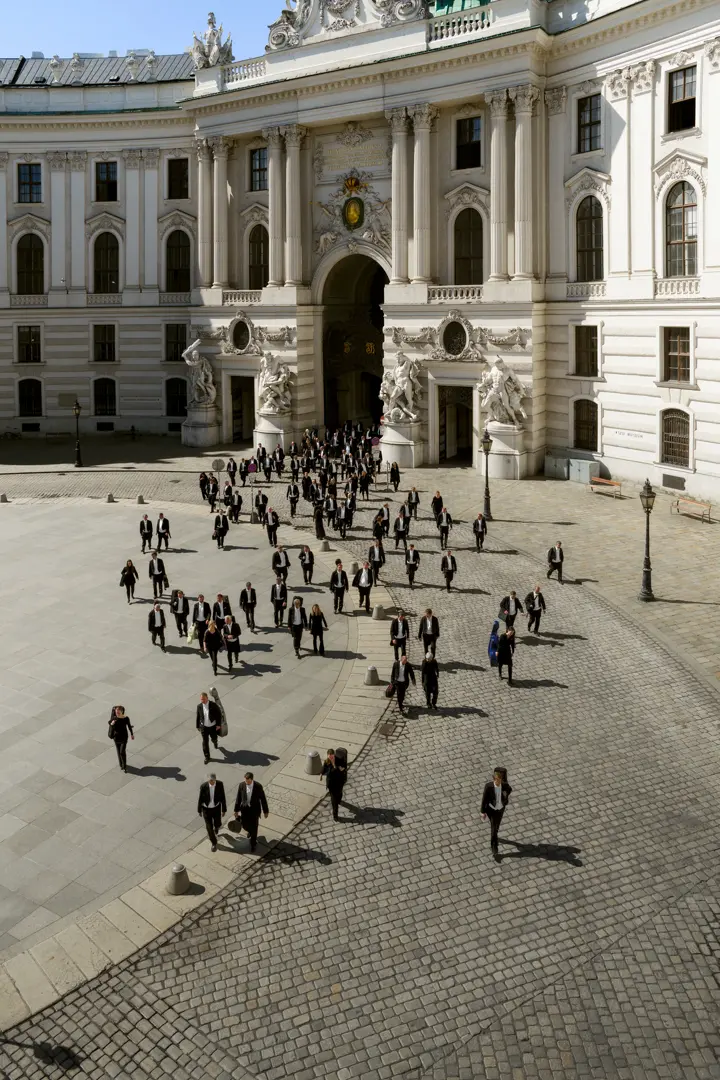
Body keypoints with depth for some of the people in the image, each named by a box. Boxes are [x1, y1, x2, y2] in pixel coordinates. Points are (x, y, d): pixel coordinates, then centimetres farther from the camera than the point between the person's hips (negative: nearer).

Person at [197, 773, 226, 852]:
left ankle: (216, 827, 58)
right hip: (206, 809, -1)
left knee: (217, 824, 18)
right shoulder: (203, 786, -26)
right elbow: (200, 798, -10)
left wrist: (224, 810, -5)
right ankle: (213, 842, 33)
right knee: (209, 827, 8)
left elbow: (222, 797, -11)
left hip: (216, 808, 1)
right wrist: (199, 810, 2)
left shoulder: (220, 784, -23)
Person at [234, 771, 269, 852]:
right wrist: (236, 810, 3)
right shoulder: (242, 785, -17)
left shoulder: (258, 786, -23)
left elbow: (263, 799, -11)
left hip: (255, 809, -2)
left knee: (254, 827, 5)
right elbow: (238, 798, -4)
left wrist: (266, 811, -3)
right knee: (245, 826, 17)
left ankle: (253, 844, 30)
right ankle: (251, 831, 55)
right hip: (245, 808, 3)